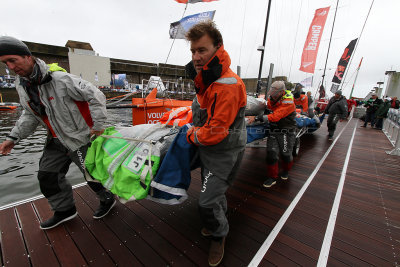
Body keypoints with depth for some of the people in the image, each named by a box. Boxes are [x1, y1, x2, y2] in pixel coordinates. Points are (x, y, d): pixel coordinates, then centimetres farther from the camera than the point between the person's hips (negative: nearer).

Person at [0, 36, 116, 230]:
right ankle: (65, 210, 32)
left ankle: (107, 199, 28)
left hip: (80, 138, -8)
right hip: (56, 141, 9)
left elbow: (96, 96, -21)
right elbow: (30, 115, 16)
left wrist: (97, 125, -20)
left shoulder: (60, 78, -21)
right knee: (47, 176, 13)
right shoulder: (21, 86, 6)